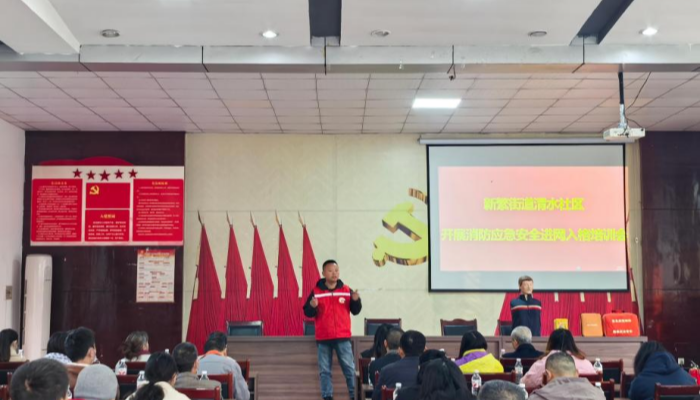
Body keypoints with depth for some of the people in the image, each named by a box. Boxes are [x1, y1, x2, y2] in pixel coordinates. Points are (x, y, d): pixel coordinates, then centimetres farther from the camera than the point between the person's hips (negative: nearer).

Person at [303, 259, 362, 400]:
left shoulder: (346, 290, 2)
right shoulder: (316, 291, -1)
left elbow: (355, 311, 4)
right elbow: (308, 313, -2)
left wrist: (356, 300, -15)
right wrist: (312, 306, -23)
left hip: (343, 337, 0)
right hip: (323, 338, 0)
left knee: (349, 368, 2)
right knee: (324, 370, 5)